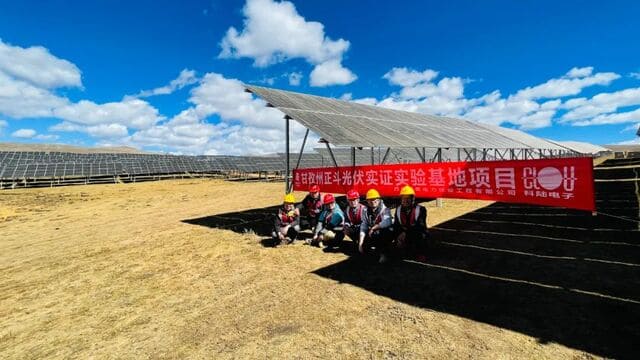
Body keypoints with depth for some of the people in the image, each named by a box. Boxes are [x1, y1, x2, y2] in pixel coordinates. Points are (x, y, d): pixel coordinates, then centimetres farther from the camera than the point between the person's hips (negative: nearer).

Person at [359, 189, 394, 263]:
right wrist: (361, 243, -16)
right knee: (363, 246, -9)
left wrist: (373, 228, -30)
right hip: (373, 235, 6)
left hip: (386, 235, -5)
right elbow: (364, 226, -9)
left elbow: (387, 222, -41)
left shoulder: (384, 209, -21)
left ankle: (384, 253, -11)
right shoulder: (366, 210, -2)